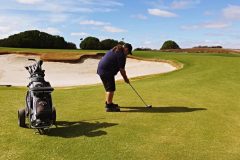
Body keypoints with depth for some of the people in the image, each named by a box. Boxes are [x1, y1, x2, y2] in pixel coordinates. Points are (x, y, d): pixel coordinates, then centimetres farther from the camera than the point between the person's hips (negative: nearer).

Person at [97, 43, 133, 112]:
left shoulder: (115, 50, 17)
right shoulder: (121, 54, -14)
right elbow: (121, 69, -13)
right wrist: (125, 78, 0)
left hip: (101, 69, 11)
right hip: (106, 71, -11)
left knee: (109, 88, 20)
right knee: (111, 89, -9)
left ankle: (108, 103, 33)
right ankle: (109, 106, -8)